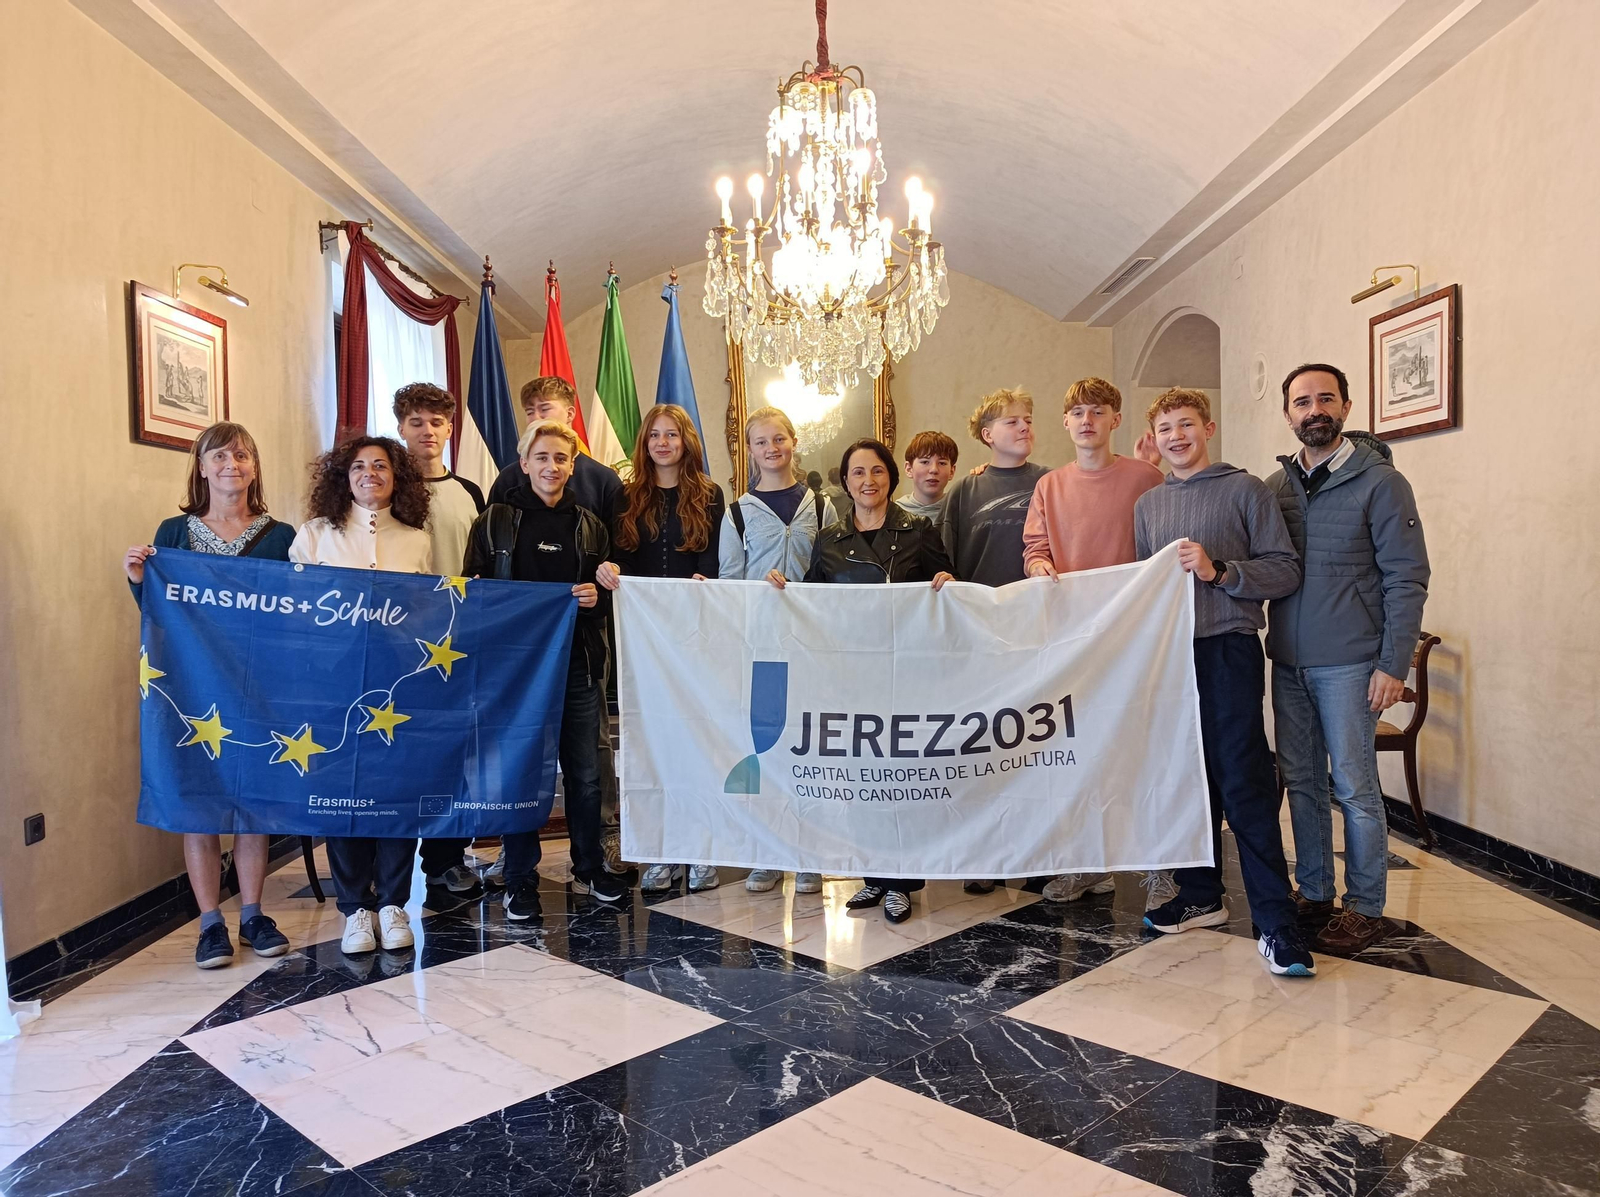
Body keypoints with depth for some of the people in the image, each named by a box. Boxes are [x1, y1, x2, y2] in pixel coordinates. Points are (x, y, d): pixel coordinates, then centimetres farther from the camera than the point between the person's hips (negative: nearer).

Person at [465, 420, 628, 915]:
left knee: (586, 772, 9)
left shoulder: (589, 525, 11)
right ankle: (520, 880, 17)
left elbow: (607, 597, 17)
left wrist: (599, 595, -4)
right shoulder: (494, 521, 4)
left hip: (578, 664, 2)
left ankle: (589, 869, 26)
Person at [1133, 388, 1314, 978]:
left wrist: (1218, 570, -16)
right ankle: (1200, 896, 25)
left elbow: (1286, 571, -4)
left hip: (1229, 651, -5)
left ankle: (1275, 919, 0)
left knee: (1244, 783, -7)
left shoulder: (1246, 490, 1)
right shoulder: (1148, 504, 16)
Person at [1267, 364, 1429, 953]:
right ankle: (1313, 893, 25)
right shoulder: (1275, 485, 9)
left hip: (1347, 663, -5)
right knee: (1301, 781, 12)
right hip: (1287, 661, 5)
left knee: (1354, 787, 2)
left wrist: (1394, 665, -13)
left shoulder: (1379, 481, -6)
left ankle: (1366, 908, 16)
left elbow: (1407, 578, -8)